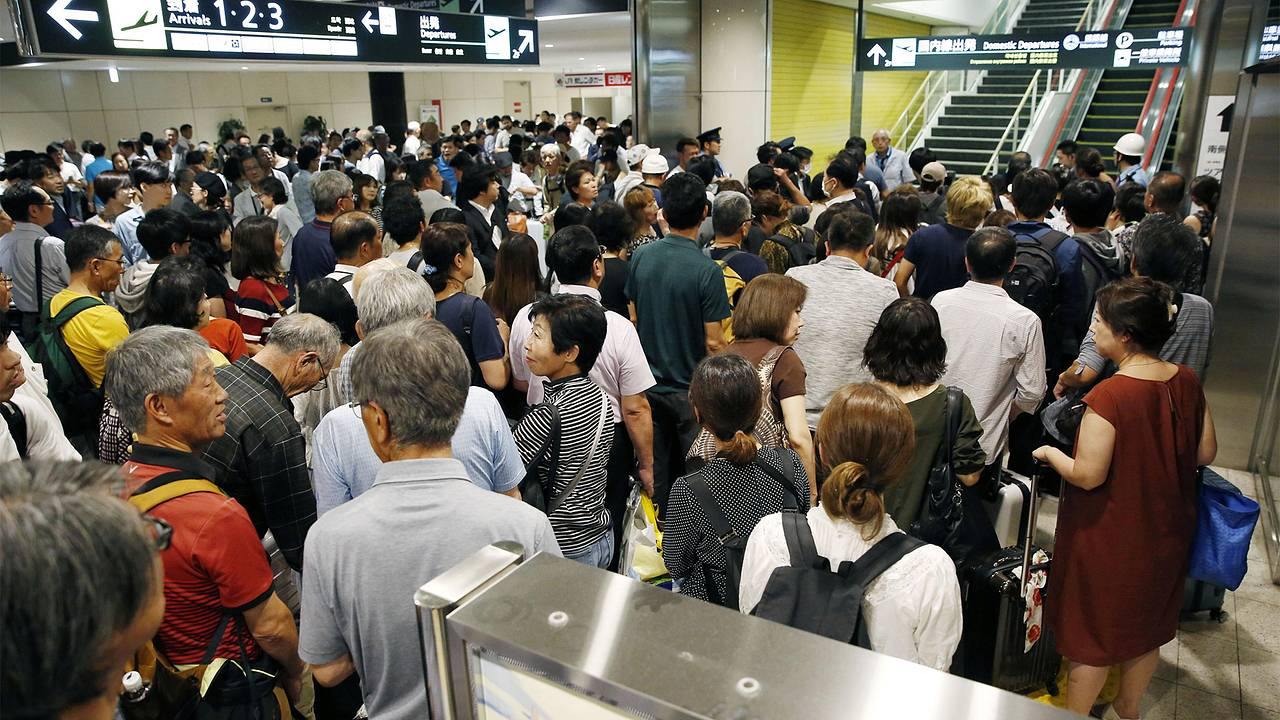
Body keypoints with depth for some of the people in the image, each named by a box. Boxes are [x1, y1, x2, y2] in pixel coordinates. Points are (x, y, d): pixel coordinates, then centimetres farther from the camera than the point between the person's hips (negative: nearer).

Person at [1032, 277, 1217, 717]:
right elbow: (1205, 454, 2)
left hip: (1112, 537, -6)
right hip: (1166, 531, 7)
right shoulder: (1187, 382, -7)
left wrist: (1050, 454, -7)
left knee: (1093, 632, 12)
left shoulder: (1109, 396, -28)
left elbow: (1087, 476, -25)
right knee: (1146, 625, 25)